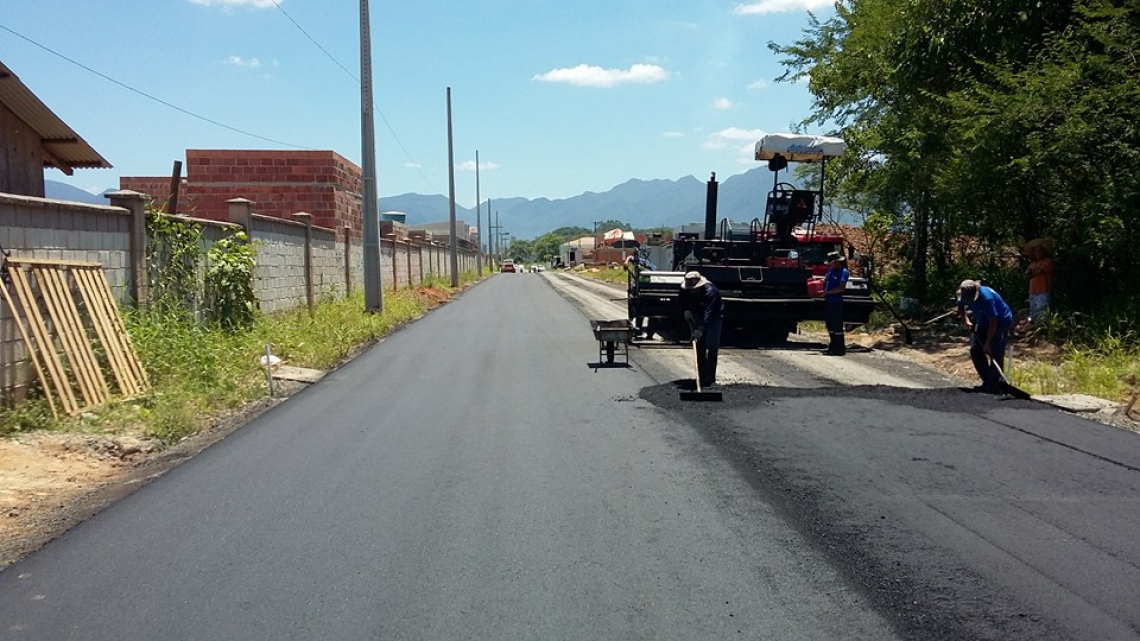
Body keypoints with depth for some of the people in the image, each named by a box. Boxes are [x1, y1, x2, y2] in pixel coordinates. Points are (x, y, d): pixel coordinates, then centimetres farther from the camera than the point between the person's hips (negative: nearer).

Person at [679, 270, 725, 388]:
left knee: (712, 347, -13)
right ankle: (701, 376, 7)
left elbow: (708, 313, -42)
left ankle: (709, 378, -11)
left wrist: (700, 329, -50)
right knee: (699, 347, 1)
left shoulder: (710, 290, -35)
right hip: (696, 316, 5)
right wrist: (686, 309, -10)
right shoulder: (684, 288, -17)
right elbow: (683, 300, 8)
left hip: (714, 316, -5)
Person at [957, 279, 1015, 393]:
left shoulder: (986, 297, -35)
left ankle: (994, 386, -16)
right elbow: (961, 307, 12)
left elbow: (993, 322, -31)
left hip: (1001, 321, -8)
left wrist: (987, 344, -27)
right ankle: (987, 381, 14)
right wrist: (966, 321, -1)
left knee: (995, 353, -18)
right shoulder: (965, 296, -15)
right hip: (983, 322, 8)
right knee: (975, 350, 3)